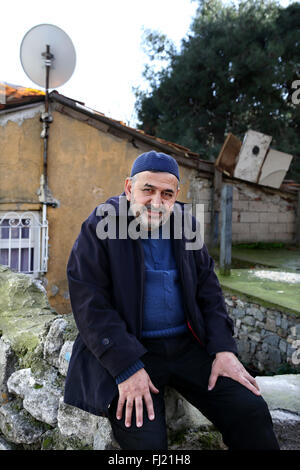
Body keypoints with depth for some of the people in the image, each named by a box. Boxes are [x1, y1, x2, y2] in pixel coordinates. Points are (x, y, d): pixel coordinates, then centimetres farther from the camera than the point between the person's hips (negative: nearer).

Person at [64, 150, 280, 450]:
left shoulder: (185, 225, 8)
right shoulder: (100, 228, -8)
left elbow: (208, 288, 10)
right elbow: (90, 305, -14)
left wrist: (224, 348, -2)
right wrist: (128, 368, -21)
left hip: (187, 344, 5)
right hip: (128, 349, -4)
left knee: (251, 412, -8)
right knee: (146, 438, -24)